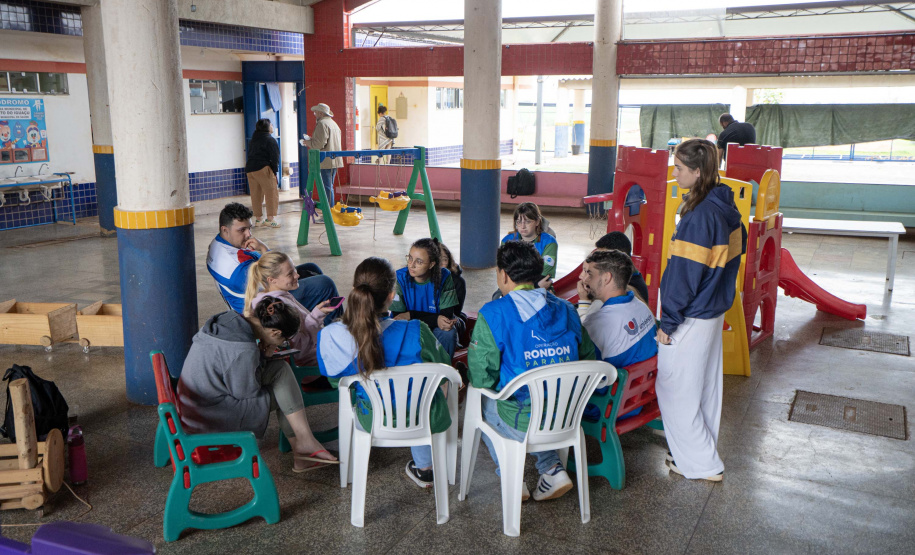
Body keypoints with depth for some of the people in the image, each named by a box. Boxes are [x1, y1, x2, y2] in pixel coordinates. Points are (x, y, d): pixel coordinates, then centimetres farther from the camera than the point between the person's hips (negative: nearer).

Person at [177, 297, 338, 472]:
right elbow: (247, 393, -16)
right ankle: (304, 442, 2)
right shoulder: (243, 351, -28)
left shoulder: (226, 319, -1)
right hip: (211, 421, -9)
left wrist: (261, 355, 1)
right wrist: (263, 357, -6)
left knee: (280, 368, 3)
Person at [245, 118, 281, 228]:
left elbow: (249, 154, 19)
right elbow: (275, 157, -9)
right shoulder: (270, 140, -4)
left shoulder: (253, 140, 20)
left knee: (255, 195, 12)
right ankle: (270, 218, -11)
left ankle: (257, 219, 15)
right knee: (271, 192, -4)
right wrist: (274, 170, -3)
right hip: (263, 169, -8)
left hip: (249, 169, 8)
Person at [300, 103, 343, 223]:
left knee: (327, 188, -9)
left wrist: (308, 143, -1)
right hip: (335, 160, 10)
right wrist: (312, 140, 21)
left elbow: (319, 143, -18)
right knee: (329, 187, 14)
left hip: (325, 161, -10)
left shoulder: (322, 124, -11)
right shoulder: (333, 123, 21)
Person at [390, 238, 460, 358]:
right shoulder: (400, 278, -15)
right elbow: (397, 316, -18)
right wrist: (436, 320, -28)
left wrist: (411, 315, -21)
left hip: (435, 329, 1)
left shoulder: (444, 277, -13)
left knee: (448, 333, -30)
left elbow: (447, 315, -14)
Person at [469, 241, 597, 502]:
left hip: (522, 426, -5)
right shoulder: (566, 309, 2)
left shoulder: (493, 314, -13)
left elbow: (481, 377, -12)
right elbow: (588, 359, 7)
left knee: (480, 400, 26)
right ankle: (553, 469, 22)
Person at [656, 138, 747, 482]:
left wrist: (668, 322, -16)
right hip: (715, 311, 10)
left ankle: (702, 464, 14)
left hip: (691, 318, -9)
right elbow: (739, 246, 18)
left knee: (674, 390, 4)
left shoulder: (699, 217, -25)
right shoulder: (726, 208, 4)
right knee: (706, 386, 19)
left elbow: (685, 276, -23)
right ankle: (703, 454, 34)